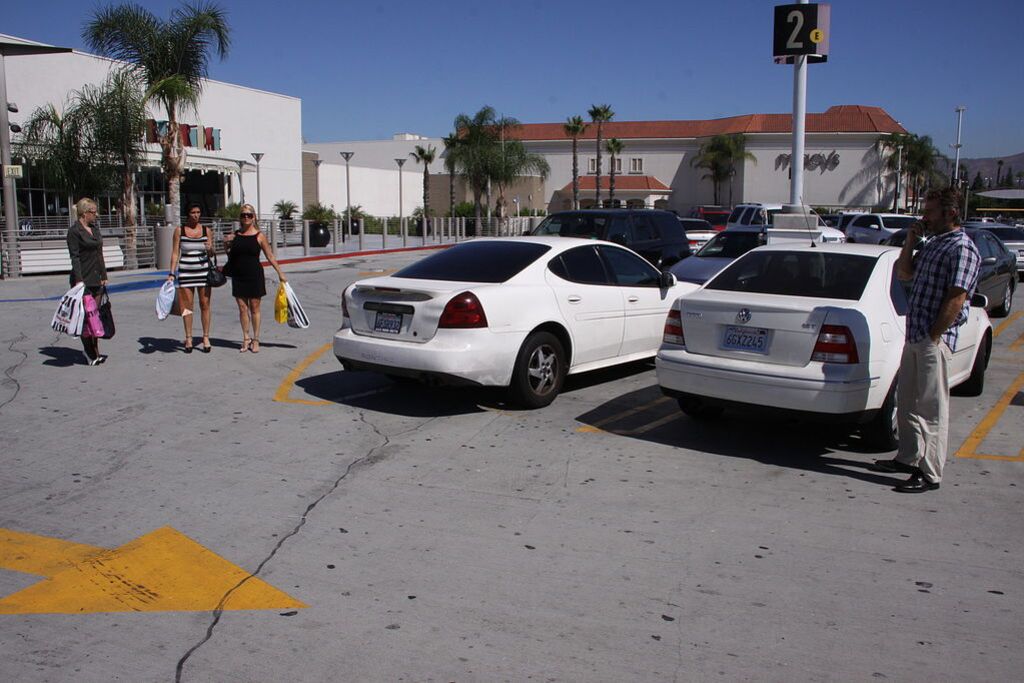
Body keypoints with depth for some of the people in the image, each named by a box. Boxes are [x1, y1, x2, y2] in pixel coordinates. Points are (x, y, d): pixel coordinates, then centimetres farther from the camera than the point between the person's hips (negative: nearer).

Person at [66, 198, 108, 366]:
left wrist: (104, 275, 16)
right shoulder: (74, 231, -8)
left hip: (96, 279, 7)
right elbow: (75, 257, -13)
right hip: (83, 279, -7)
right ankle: (91, 353, 3)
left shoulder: (94, 228, 14)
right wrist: (78, 280, -19)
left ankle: (94, 351, 13)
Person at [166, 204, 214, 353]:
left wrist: (210, 249, -16)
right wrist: (172, 273, -4)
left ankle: (206, 337, 8)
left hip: (204, 271, 1)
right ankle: (188, 339, 10)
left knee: (205, 305, 1)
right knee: (187, 306, 3)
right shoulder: (179, 230, 2)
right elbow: (175, 253, 3)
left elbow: (211, 254, 8)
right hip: (185, 272, 0)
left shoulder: (207, 231, 4)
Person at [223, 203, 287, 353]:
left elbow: (270, 256, 0)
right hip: (238, 277, 3)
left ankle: (255, 340, 13)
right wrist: (227, 246, 1)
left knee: (254, 308, 3)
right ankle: (246, 339, 15)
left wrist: (280, 273, -1)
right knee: (242, 308, 6)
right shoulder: (235, 235, 5)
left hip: (255, 276, -3)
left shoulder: (259, 236, -3)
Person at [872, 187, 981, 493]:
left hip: (934, 340, -9)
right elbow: (904, 273, 25)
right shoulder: (933, 244, 16)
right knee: (906, 400, 16)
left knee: (932, 407, -6)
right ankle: (908, 458, 29)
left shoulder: (962, 248, -13)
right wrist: (910, 241, 11)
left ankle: (930, 474, -1)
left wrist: (933, 336, -18)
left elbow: (956, 299, -18)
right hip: (914, 336, 9)